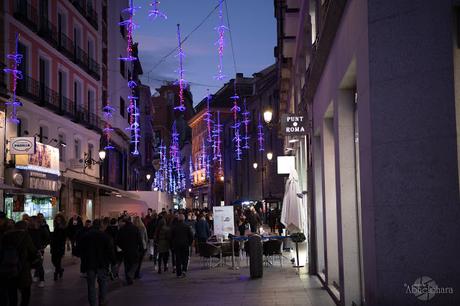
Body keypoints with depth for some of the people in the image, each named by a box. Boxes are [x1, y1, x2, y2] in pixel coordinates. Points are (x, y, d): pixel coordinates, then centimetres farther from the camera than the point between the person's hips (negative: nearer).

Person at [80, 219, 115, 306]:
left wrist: (83, 261, 18)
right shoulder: (105, 235, -6)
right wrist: (113, 260, 3)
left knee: (91, 285, 7)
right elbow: (110, 250, -8)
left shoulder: (85, 236, 2)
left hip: (89, 264, 1)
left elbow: (81, 251, 7)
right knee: (103, 283, 15)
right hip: (102, 264, -1)